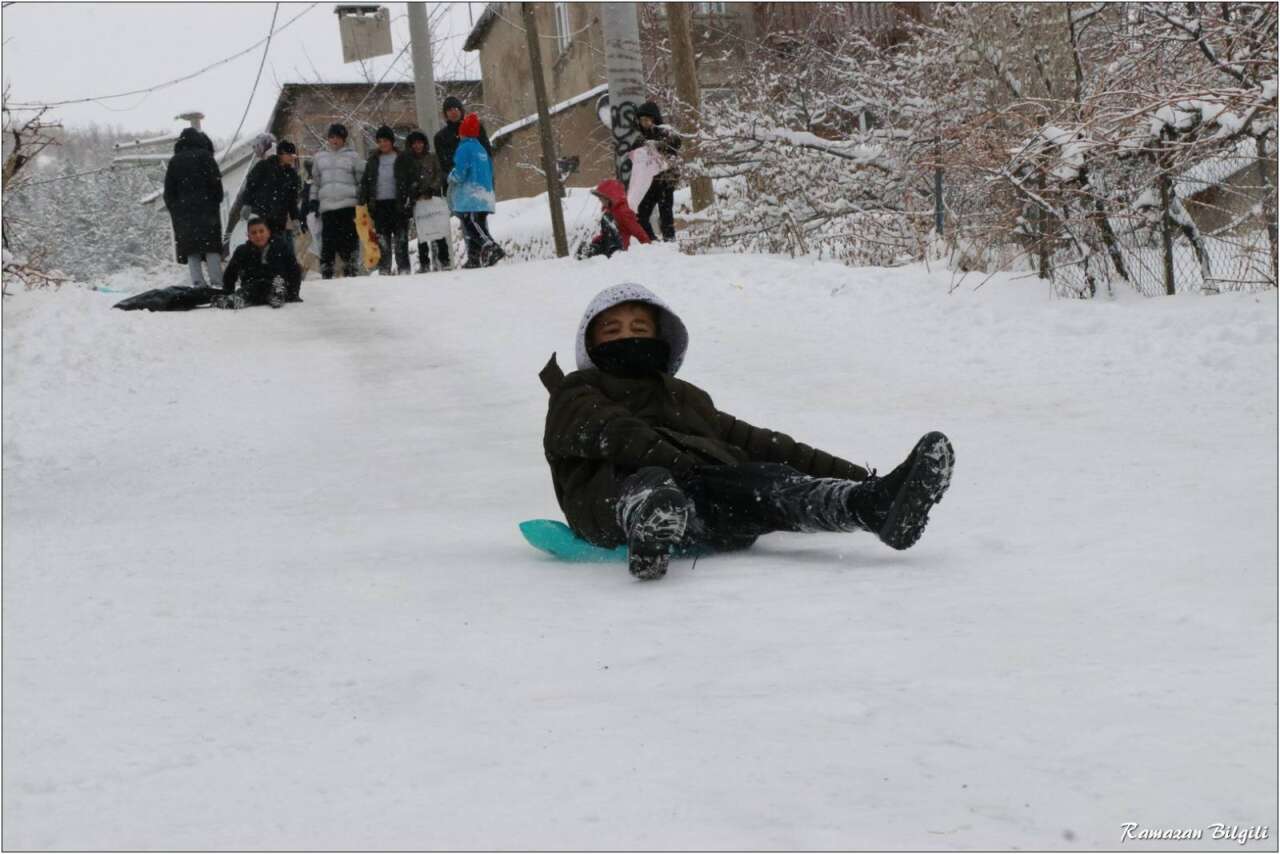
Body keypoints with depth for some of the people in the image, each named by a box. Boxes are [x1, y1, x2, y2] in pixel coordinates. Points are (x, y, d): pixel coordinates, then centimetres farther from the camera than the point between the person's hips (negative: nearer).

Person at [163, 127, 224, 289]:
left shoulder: (174, 162, 12)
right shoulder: (205, 156, 3)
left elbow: (168, 191, 11)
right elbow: (216, 182, -3)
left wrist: (174, 210, 15)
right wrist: (216, 202, 7)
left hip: (183, 212, 2)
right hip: (206, 209, -2)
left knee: (192, 251, 1)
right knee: (212, 247, -5)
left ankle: (198, 284, -8)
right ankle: (217, 282, -15)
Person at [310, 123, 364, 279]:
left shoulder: (352, 156, 8)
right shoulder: (319, 157, 17)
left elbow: (361, 179, 8)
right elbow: (315, 181, 22)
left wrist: (362, 201, 1)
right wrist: (314, 200, 14)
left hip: (348, 205, -2)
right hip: (327, 206, 2)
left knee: (349, 239, -6)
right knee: (328, 240, -2)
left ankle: (350, 270, -2)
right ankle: (326, 272, 0)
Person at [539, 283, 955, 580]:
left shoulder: (686, 396, 42)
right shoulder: (577, 394, 26)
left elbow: (754, 442, 35)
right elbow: (609, 430, 2)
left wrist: (844, 472, 24)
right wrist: (666, 457, -20)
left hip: (712, 485, 4)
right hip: (619, 491, -4)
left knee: (773, 481, -27)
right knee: (651, 483, -40)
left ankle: (871, 503, -57)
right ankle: (651, 533, -77)